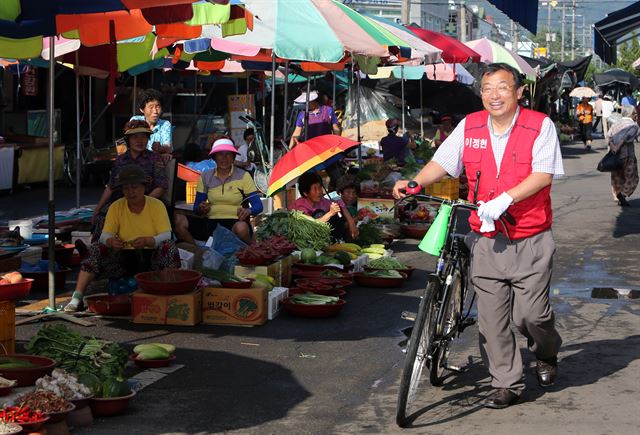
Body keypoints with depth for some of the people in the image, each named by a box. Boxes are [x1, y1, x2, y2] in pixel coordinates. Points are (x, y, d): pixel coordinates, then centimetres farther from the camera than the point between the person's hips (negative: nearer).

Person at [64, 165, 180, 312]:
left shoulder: (156, 205, -3)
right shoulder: (116, 207, 4)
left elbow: (166, 236, -13)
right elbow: (105, 235, -4)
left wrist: (147, 241, -34)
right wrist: (111, 241, -30)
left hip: (151, 258, -2)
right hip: (123, 258, 2)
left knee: (169, 247, -31)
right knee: (95, 249, -20)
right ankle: (77, 297, -23)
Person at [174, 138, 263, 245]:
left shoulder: (243, 176, 3)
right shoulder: (205, 177, 11)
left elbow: (258, 206, -1)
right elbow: (196, 207, 13)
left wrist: (248, 211, -25)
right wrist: (201, 209, -12)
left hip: (235, 222, -3)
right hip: (211, 223, 3)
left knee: (241, 228, -41)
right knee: (179, 223, -23)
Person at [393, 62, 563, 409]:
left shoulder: (540, 126, -4)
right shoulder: (469, 127, 6)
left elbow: (543, 175, -13)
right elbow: (442, 162, 7)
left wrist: (504, 199, -26)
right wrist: (415, 182, -12)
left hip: (530, 241, -3)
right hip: (486, 239, 3)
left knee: (530, 313, -5)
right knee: (491, 317, 1)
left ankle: (546, 354, 28)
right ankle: (507, 384, 15)